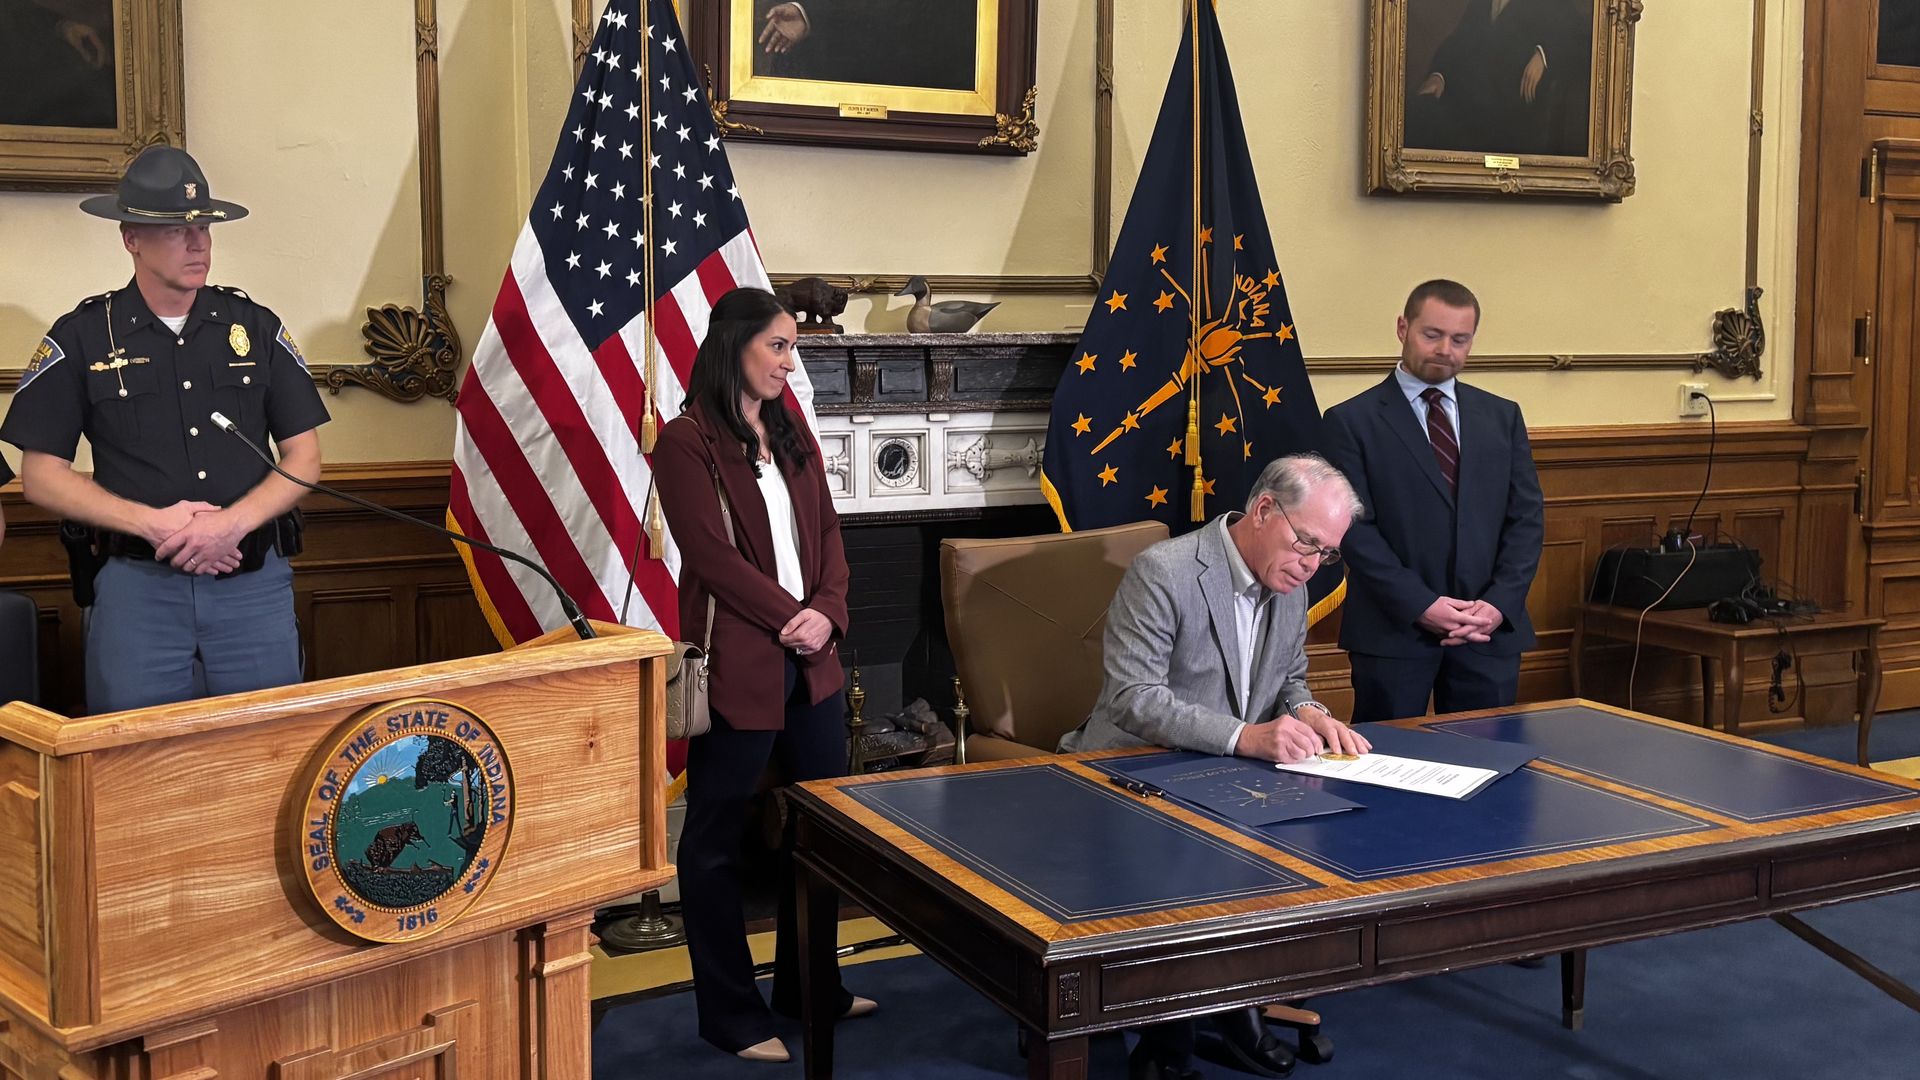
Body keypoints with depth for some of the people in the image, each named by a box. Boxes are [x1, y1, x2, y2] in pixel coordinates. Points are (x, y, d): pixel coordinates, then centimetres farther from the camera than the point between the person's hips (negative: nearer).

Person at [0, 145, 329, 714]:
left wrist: (233, 524, -11)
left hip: (254, 584, 1)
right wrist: (152, 523, -12)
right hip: (136, 586, -1)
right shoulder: (82, 337, 3)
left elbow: (304, 458, 6)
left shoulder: (256, 327, 7)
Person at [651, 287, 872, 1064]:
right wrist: (790, 618, -14)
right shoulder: (687, 440, -8)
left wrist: (827, 613, -6)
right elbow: (711, 553, -15)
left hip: (812, 662, 8)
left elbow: (827, 533, 10)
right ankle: (730, 1013, 15)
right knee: (717, 839, 4)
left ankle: (807, 984, 30)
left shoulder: (790, 434, 14)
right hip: (737, 665, -7)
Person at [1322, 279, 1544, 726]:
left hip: (1491, 628, 3)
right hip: (1394, 631, -3)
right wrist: (1420, 605, -14)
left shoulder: (1502, 417, 12)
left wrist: (1499, 604, -6)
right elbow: (1355, 526, -7)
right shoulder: (1352, 421, -1)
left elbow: (1527, 517, 8)